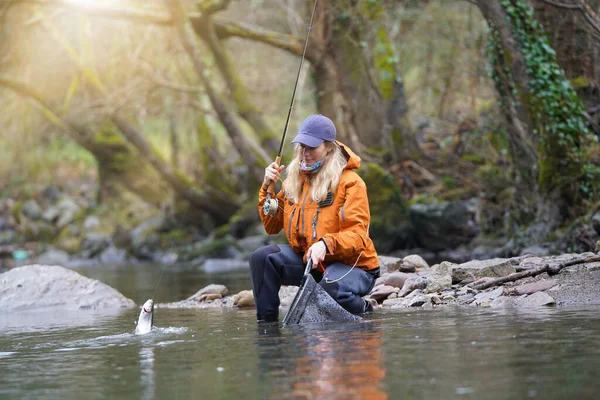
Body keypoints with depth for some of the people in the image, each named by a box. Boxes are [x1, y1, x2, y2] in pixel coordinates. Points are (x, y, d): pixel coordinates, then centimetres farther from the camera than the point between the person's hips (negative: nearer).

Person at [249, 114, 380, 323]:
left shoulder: (350, 182, -12)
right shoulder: (294, 179, 7)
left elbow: (357, 235, -20)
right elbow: (272, 226, 8)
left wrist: (326, 244, -39)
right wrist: (267, 188, -5)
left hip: (350, 263, -6)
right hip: (306, 259, 6)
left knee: (331, 289, -38)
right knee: (261, 258, -17)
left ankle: (363, 310, -3)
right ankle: (266, 322, -6)